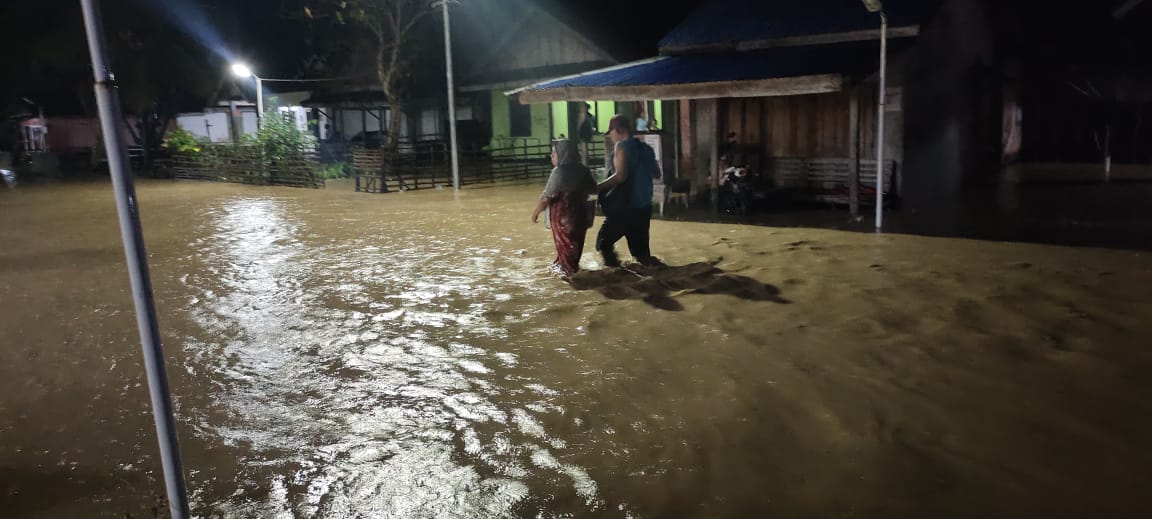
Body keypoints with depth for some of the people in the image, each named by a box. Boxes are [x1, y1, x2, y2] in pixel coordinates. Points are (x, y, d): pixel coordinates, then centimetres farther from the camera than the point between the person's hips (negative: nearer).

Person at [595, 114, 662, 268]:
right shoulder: (646, 148, 13)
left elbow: (620, 176, -22)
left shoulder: (622, 146, -9)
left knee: (603, 244, 2)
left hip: (624, 208, -7)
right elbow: (657, 174, 23)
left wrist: (597, 187, -16)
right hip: (643, 207, 8)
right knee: (641, 251, 14)